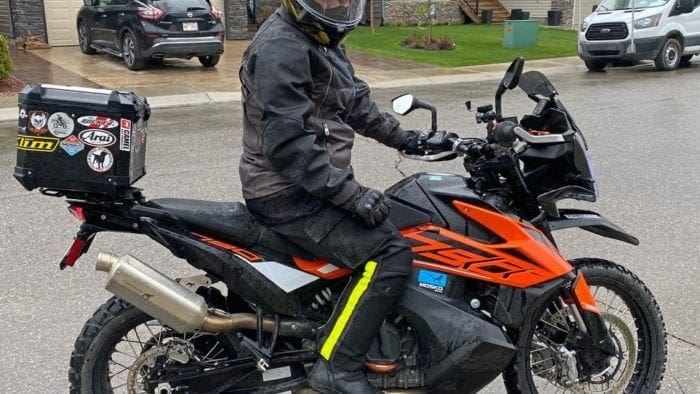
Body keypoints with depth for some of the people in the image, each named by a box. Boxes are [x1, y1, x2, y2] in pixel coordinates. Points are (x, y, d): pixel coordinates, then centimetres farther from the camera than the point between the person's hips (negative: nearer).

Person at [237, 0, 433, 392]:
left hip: (313, 186, 11)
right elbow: (288, 143, -27)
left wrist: (402, 137, 18)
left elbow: (354, 99, 24)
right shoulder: (282, 48, -20)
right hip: (289, 194, -11)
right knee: (391, 251, -20)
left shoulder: (322, 41, 13)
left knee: (396, 221, 21)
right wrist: (350, 194, -27)